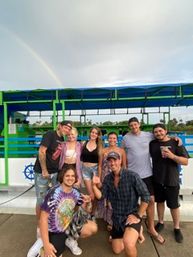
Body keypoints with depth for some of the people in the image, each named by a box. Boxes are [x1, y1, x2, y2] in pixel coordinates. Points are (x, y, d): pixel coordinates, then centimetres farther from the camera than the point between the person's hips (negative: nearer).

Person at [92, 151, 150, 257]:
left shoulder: (132, 176, -20)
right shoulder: (107, 178, -3)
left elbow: (146, 196, -18)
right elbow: (101, 196, -4)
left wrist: (138, 216, -14)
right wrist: (94, 185, -20)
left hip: (131, 216, -6)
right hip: (117, 218, 6)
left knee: (128, 243, -34)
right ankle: (136, 232, 42)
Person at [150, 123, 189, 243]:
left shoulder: (175, 143, -9)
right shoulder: (152, 144, -1)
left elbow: (186, 161, -12)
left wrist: (172, 156, -26)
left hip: (172, 180, -2)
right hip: (157, 179, 3)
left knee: (174, 205, 11)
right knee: (160, 201, 19)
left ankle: (177, 228, 33)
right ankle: (160, 222, 39)